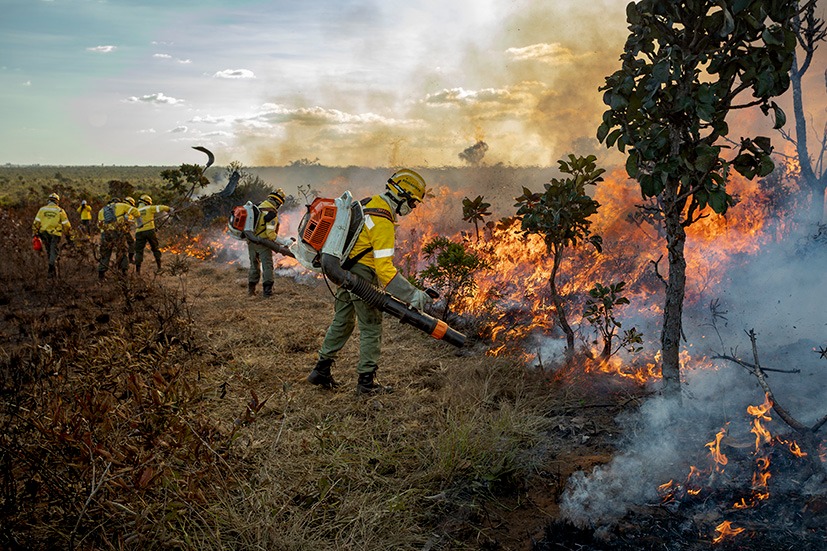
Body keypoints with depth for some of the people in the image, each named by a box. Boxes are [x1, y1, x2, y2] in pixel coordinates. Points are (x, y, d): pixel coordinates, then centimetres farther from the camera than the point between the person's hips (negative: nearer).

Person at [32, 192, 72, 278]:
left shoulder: (42, 209, 4)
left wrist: (34, 234, 10)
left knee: (48, 251, 17)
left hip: (44, 234, 2)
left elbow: (36, 223, 3)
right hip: (55, 234, -2)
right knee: (54, 251, 0)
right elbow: (66, 225, 1)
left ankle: (52, 265, 24)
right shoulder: (60, 211, -1)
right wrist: (69, 236, 9)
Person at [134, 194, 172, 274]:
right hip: (150, 231, -2)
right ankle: (159, 267, 15)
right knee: (155, 249, 14)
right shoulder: (149, 208, 3)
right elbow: (161, 207, -2)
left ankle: (137, 270, -8)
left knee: (139, 251, 2)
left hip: (139, 232, 2)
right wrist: (169, 210, 13)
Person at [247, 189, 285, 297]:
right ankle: (267, 288, -2)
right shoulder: (272, 214, -17)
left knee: (254, 264, 18)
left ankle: (251, 288, 22)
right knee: (267, 265, 2)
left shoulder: (258, 206, 4)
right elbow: (270, 233, -23)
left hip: (251, 241, 7)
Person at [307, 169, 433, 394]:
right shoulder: (383, 222, -22)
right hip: (363, 274, -9)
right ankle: (366, 380, 9)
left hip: (345, 271, 9)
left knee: (342, 321, 19)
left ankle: (321, 369, 26)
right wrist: (412, 295, -29)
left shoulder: (369, 203, 7)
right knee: (371, 327, 3)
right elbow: (384, 268, -28)